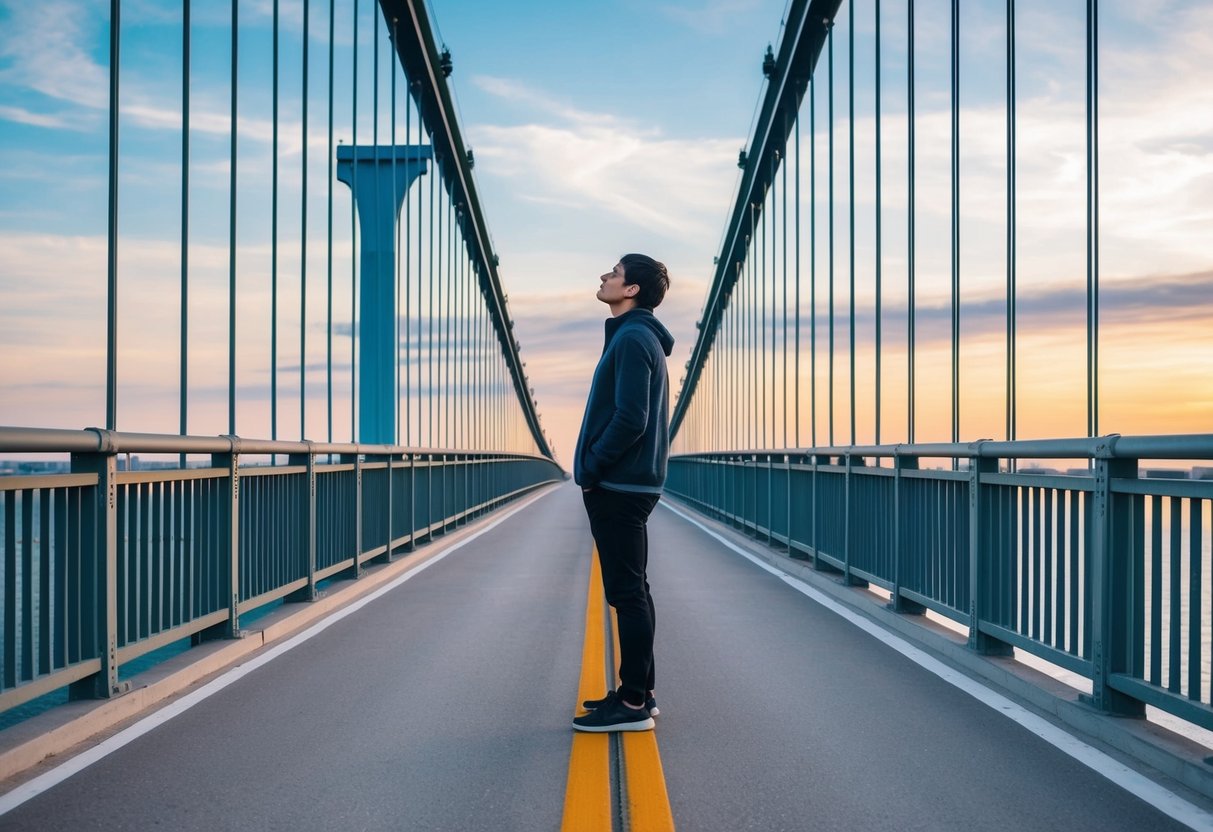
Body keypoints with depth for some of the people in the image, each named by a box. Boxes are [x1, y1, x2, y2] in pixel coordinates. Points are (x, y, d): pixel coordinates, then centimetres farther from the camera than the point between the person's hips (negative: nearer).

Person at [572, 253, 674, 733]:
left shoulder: (632, 339, -14)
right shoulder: (637, 337, 17)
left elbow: (629, 420, -22)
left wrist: (591, 468, -13)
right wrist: (595, 467, 15)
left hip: (618, 487, -10)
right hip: (629, 484, 10)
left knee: (627, 593, -6)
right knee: (631, 591, 14)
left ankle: (634, 705, -1)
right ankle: (638, 692, 21)